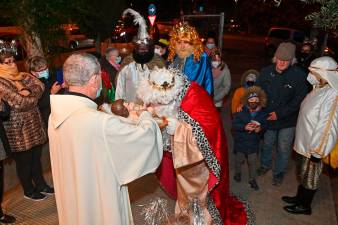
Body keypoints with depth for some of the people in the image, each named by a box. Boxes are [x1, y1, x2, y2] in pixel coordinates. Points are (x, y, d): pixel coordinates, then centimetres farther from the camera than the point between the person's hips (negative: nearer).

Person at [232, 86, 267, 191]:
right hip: (241, 141, -1)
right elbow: (234, 125, -16)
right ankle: (237, 172, 45)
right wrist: (244, 127, -31)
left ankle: (252, 179, 29)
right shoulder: (241, 111, -15)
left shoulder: (262, 113, -7)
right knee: (239, 159, 19)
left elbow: (264, 125, 3)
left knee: (253, 162, 11)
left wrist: (260, 128, -20)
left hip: (254, 142, 2)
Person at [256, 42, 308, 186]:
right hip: (268, 117, 3)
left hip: (287, 120, -2)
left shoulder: (299, 75, -18)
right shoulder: (266, 72, -9)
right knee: (267, 144, 22)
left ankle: (279, 172, 38)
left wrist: (279, 113, -19)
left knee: (283, 148, 13)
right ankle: (265, 165, 49)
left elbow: (299, 100, -16)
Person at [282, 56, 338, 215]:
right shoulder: (320, 89, 2)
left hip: (314, 146, -8)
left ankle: (305, 206, 32)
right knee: (304, 173, 24)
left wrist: (318, 151, -21)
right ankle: (300, 197, 43)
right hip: (306, 142, 8)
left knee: (310, 176, 12)